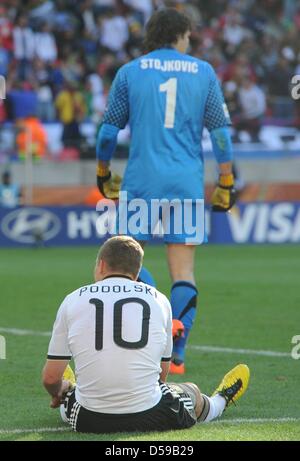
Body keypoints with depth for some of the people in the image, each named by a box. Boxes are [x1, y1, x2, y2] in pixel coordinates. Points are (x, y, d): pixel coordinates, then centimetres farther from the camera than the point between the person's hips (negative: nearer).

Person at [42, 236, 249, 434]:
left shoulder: (73, 300, 4)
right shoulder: (159, 300, 6)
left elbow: (51, 378, 5)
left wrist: (60, 392, 28)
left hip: (89, 422, -1)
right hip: (149, 419, 1)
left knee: (65, 390, 35)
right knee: (191, 392, 33)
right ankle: (221, 400, 63)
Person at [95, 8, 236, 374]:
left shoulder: (130, 72, 5)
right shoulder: (203, 72, 7)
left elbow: (109, 129, 7)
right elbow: (220, 130, 7)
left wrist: (103, 173, 21)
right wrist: (226, 182, 12)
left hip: (141, 180, -1)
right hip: (187, 183, 1)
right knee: (183, 271, 3)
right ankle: (176, 356, -2)